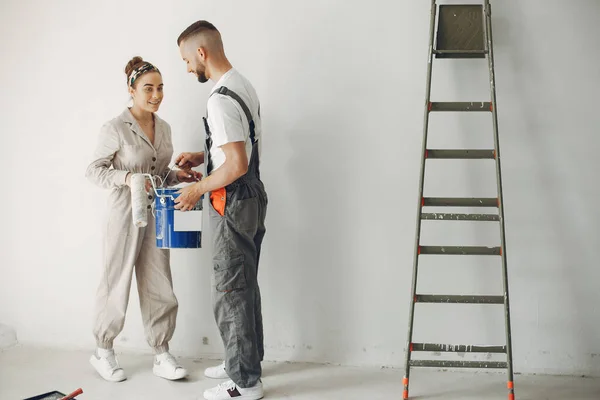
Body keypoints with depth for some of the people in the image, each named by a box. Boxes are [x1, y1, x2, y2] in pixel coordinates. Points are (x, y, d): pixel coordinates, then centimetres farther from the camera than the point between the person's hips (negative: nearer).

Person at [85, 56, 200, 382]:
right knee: (117, 285, 6)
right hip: (125, 215, -6)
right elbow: (94, 170, -8)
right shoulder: (115, 128, -11)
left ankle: (162, 357, 17)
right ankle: (103, 352, 26)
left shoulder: (164, 128, 9)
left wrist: (177, 176, -1)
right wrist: (126, 178, -23)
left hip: (156, 216, 6)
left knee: (159, 288, 7)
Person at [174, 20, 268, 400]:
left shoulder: (221, 100, -22)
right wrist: (203, 156, 18)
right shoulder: (244, 85, 10)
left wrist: (198, 189, -13)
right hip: (252, 198, 10)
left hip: (234, 205, -10)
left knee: (231, 293, -1)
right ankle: (247, 360, 32)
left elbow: (238, 164, -26)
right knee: (245, 287, 18)